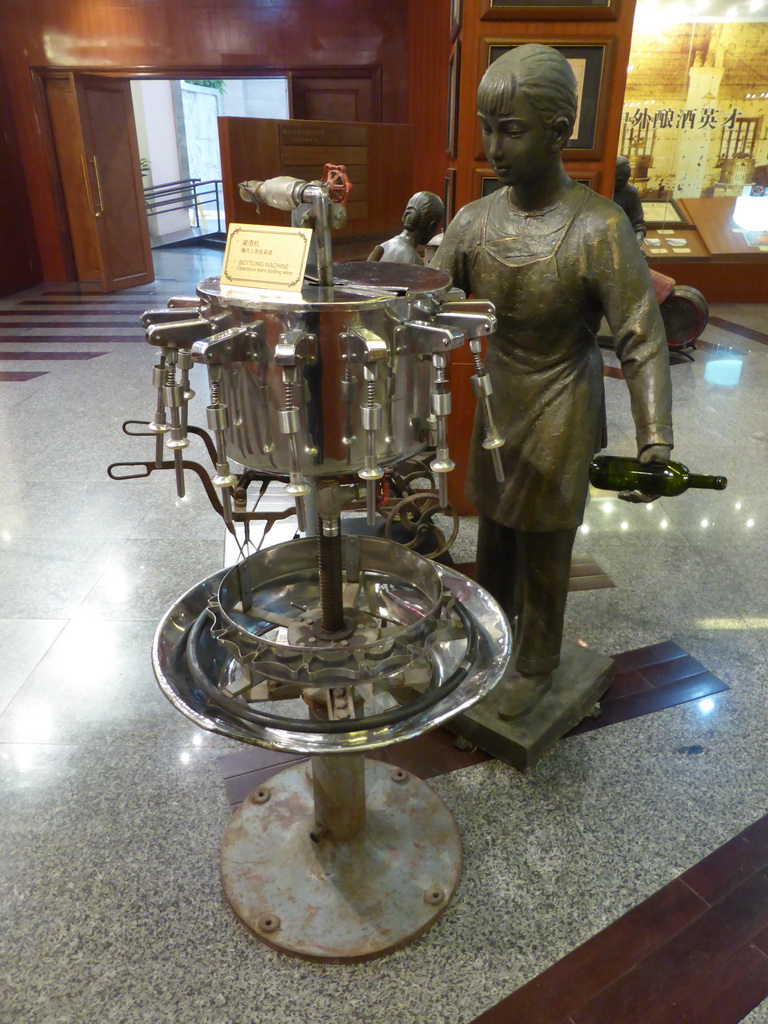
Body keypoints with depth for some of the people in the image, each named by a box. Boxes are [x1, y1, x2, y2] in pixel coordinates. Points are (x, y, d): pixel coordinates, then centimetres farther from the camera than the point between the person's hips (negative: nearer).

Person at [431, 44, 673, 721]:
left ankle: (537, 665, 37)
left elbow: (643, 342, -21)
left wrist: (655, 445, -30)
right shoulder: (473, 222, -5)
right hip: (488, 410, 5)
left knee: (543, 551, 11)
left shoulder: (599, 231, -20)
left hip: (556, 418, -4)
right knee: (493, 532, 21)